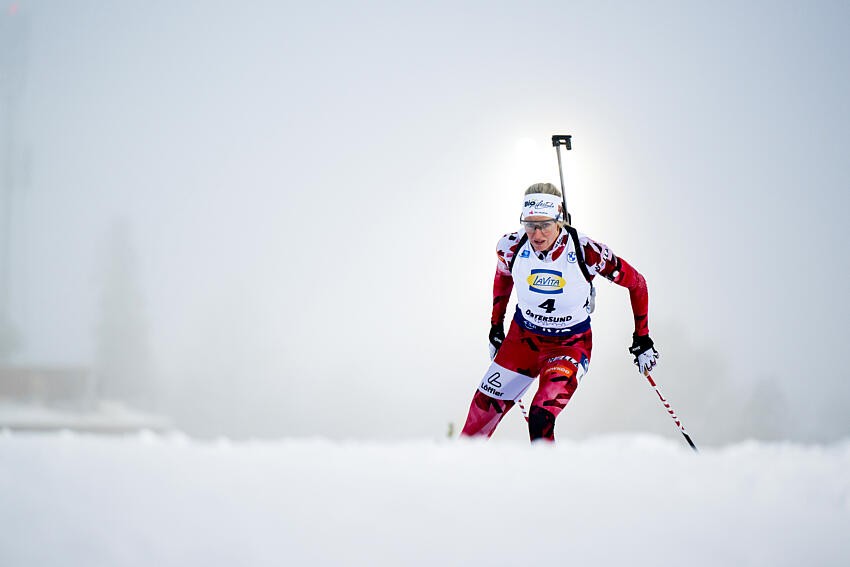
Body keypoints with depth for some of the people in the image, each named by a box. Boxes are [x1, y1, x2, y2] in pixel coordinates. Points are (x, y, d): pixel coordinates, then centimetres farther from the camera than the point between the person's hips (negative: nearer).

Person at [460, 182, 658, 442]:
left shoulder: (587, 252, -26)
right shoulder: (512, 247, -16)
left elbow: (636, 283, -11)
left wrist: (642, 339, -6)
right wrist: (496, 327, 17)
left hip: (570, 345, -4)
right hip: (523, 337, 4)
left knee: (541, 419, -25)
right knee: (484, 409, 9)